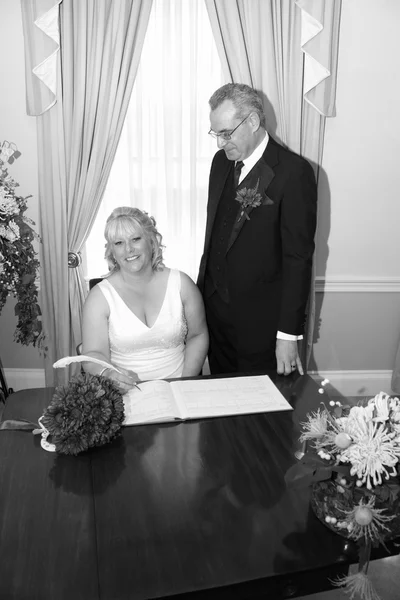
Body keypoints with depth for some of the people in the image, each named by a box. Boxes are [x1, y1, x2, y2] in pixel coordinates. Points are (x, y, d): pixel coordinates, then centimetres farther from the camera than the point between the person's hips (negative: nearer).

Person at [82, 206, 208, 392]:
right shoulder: (99, 296, -2)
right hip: (124, 392, 0)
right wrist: (107, 374, -30)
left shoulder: (181, 284, 2)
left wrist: (185, 382, -4)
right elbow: (93, 354, -7)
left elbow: (197, 336, 9)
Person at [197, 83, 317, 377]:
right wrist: (201, 291, 11)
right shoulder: (222, 161, 7)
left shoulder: (294, 171, -14)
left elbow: (298, 258, -15)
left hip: (261, 321, -6)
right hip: (214, 307, 6)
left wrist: (289, 334, -15)